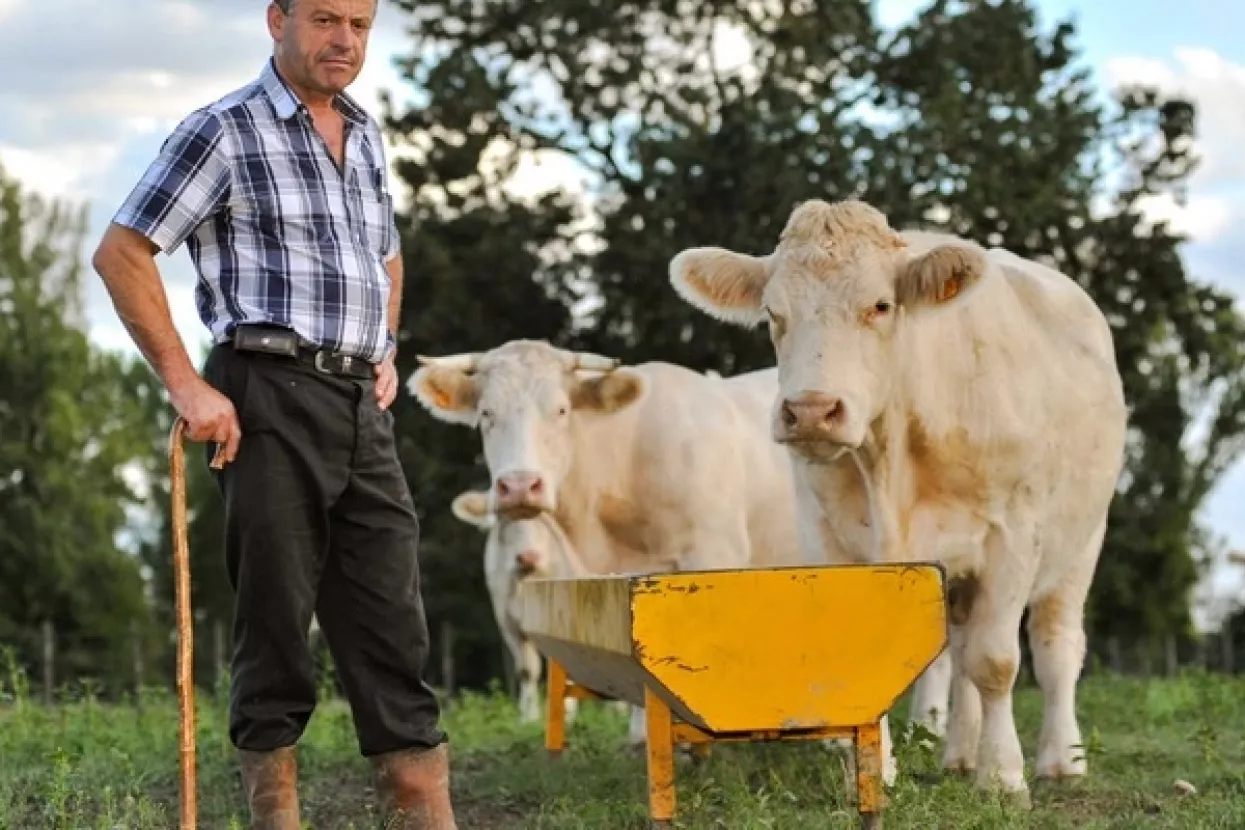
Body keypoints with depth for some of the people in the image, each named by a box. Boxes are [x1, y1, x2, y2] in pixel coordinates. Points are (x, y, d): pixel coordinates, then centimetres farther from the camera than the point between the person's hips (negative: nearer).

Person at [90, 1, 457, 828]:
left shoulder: (367, 136, 16)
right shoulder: (222, 132, -4)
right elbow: (122, 253, -8)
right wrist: (186, 385, -12)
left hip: (361, 406, 6)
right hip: (270, 397, -6)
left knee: (393, 620, 3)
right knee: (276, 618, -1)